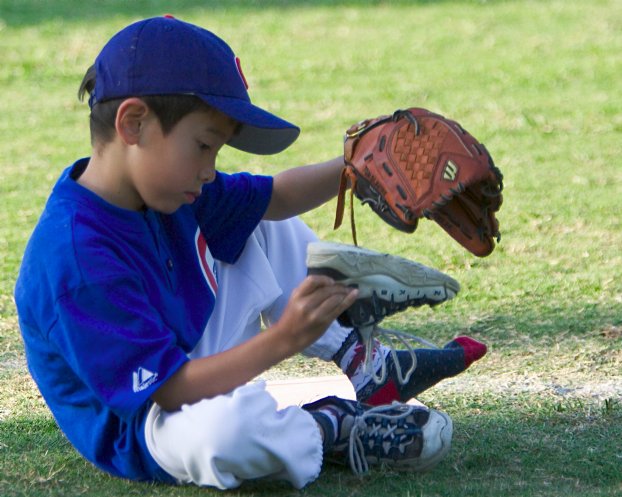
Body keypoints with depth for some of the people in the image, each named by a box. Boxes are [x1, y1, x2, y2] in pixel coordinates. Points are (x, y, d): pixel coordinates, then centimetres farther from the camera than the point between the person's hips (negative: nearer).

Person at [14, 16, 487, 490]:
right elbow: (170, 390, -33)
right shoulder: (77, 260, -33)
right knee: (232, 421, -44)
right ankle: (328, 427, -10)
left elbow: (274, 197, 8)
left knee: (268, 229, 17)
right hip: (146, 429, -10)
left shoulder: (164, 184, -4)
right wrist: (282, 340, -39)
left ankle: (372, 369, 17)